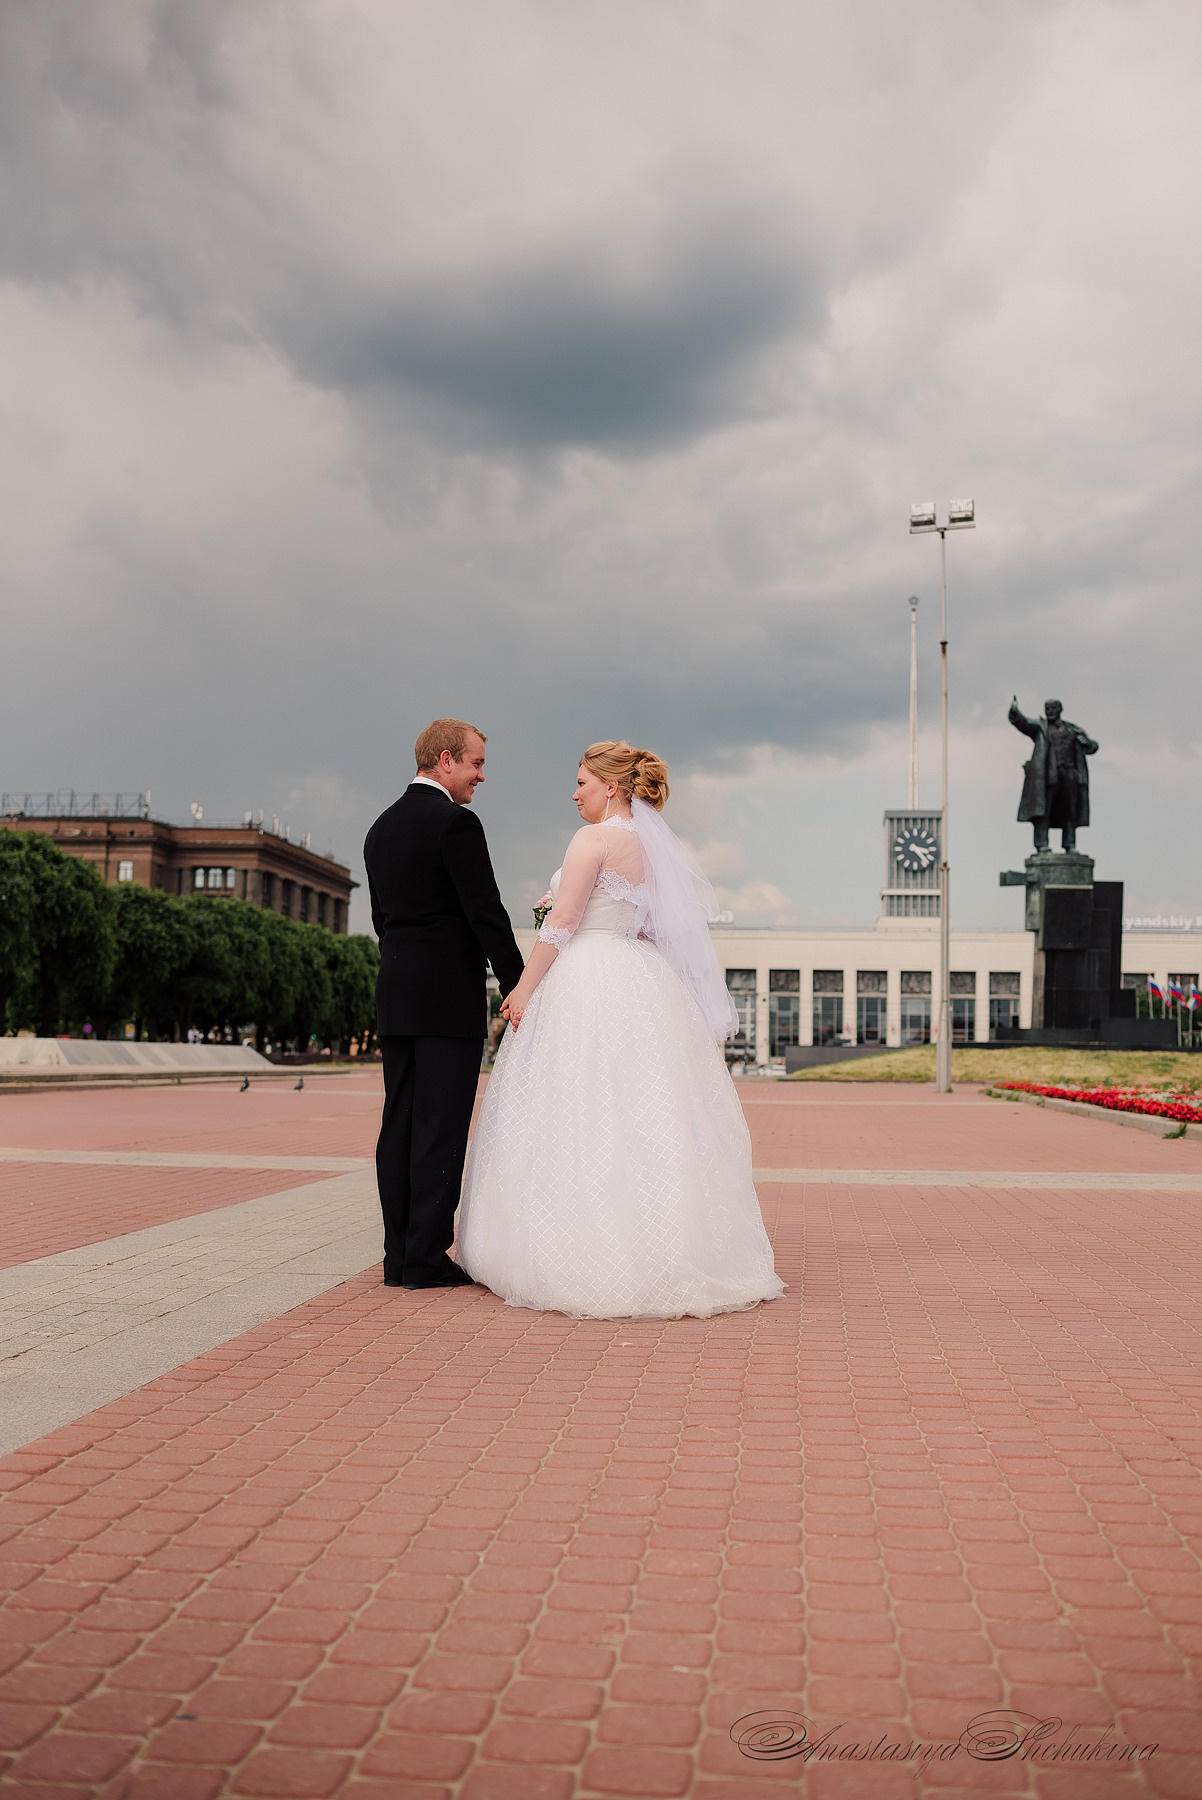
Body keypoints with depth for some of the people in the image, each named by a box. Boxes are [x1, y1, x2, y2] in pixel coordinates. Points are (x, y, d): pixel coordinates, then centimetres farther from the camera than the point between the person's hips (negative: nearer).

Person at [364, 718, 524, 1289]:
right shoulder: (456, 822, -11)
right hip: (450, 999, -8)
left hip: (395, 998, 8)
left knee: (400, 1125, 8)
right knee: (441, 1128, -4)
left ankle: (399, 1257, 12)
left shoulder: (381, 829, 15)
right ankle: (427, 1258, -1)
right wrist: (518, 987, -9)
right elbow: (486, 913, -14)